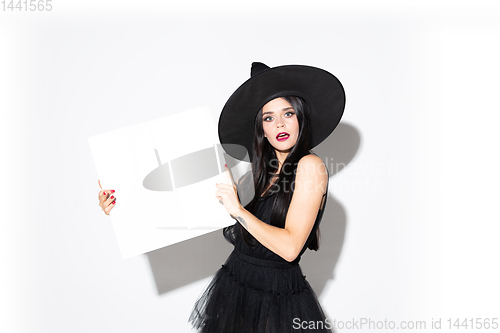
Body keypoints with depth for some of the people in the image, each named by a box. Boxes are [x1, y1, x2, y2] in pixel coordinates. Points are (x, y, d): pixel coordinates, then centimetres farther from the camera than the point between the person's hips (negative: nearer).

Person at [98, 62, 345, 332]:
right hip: (233, 288, 5)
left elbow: (290, 247, -20)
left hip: (279, 300, -5)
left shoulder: (310, 166, -14)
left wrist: (238, 210, -19)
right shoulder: (257, 176, 4)